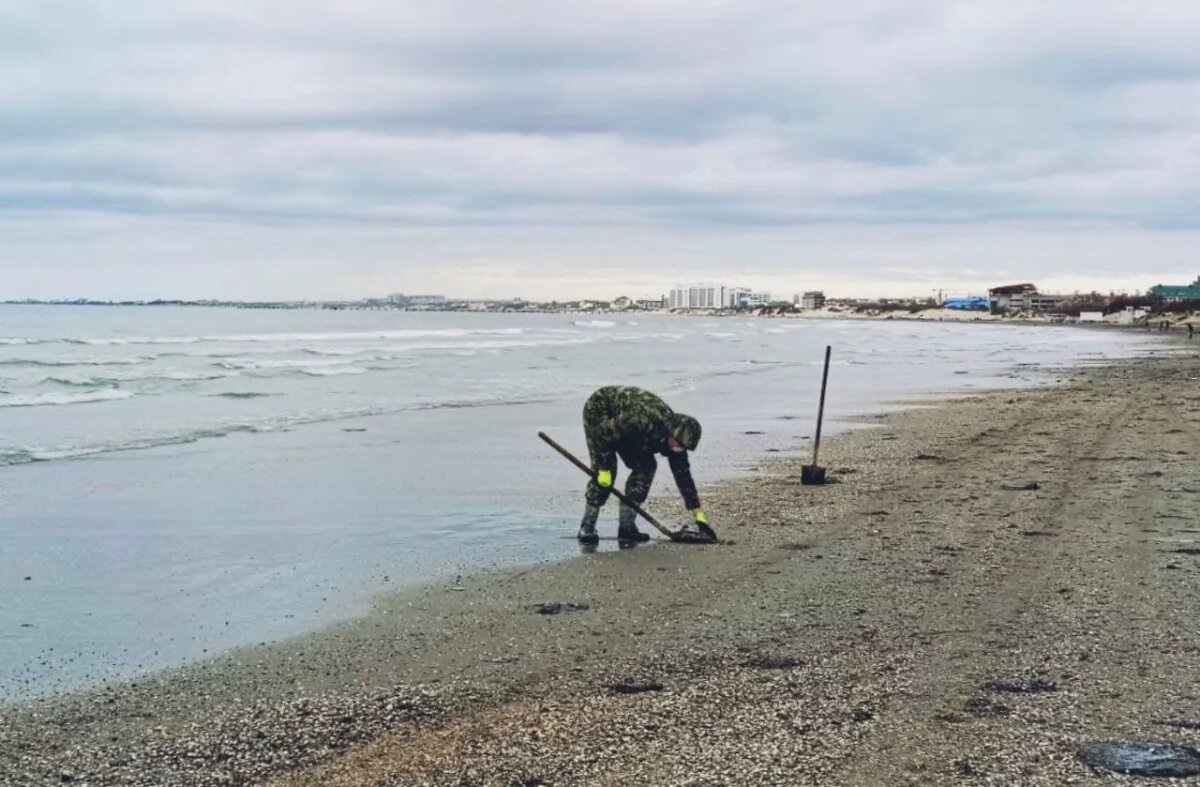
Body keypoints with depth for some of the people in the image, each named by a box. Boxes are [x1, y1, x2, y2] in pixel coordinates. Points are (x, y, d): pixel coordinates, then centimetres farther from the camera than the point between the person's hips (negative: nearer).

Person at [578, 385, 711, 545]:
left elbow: (683, 475, -7)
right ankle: (587, 527, -8)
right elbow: (603, 433, -32)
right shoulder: (644, 420, -40)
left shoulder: (676, 436, -15)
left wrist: (698, 514, -7)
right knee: (605, 472, -19)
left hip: (620, 420, 7)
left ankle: (626, 526, -2)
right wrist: (604, 468, -27)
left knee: (646, 466, -7)